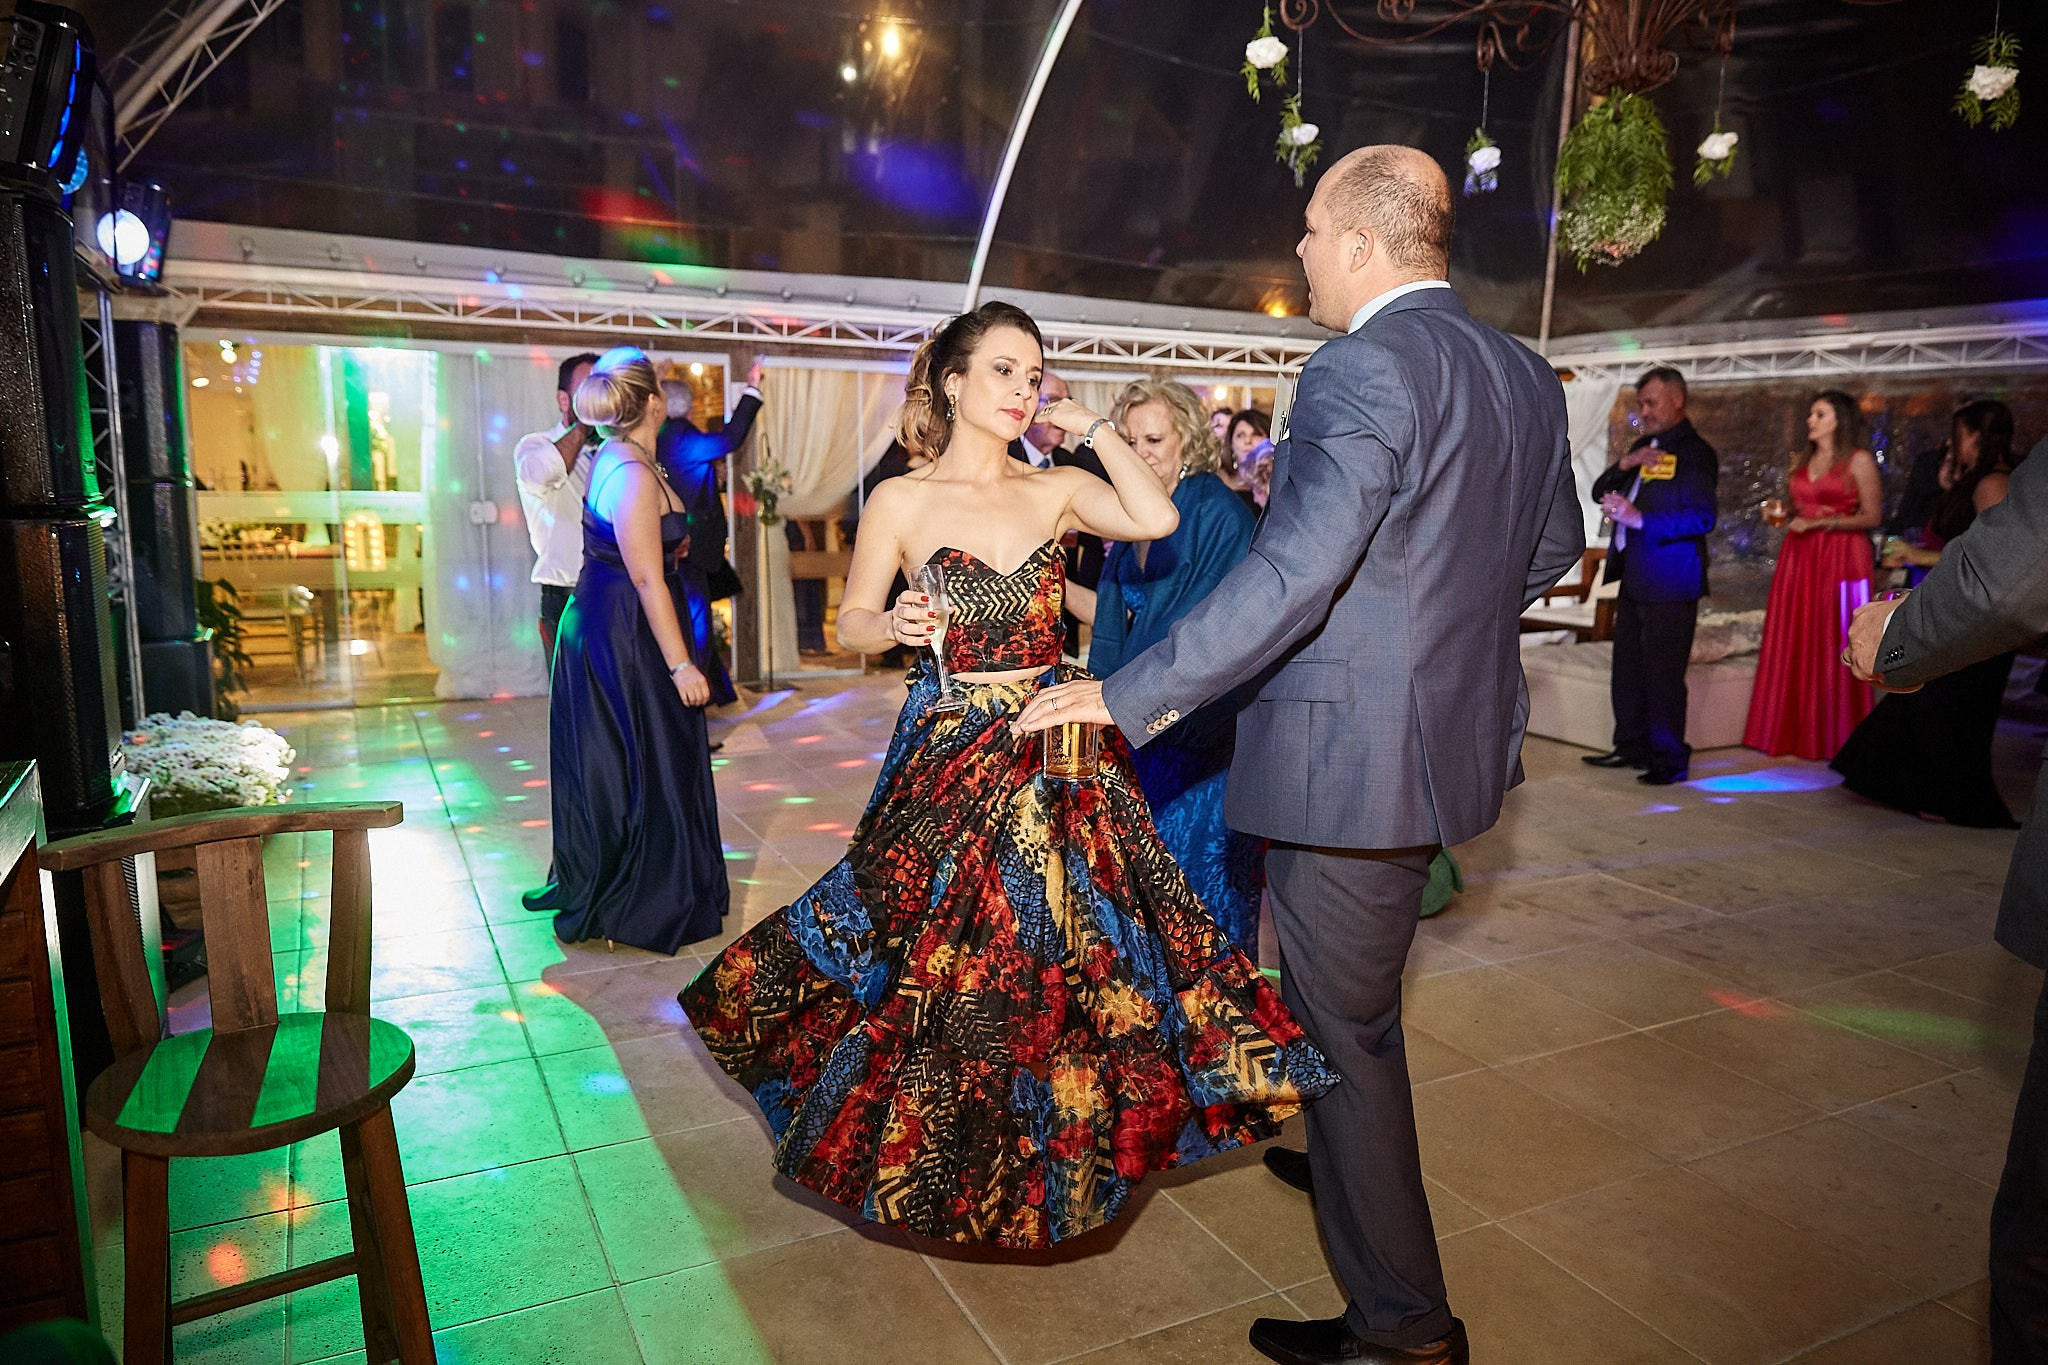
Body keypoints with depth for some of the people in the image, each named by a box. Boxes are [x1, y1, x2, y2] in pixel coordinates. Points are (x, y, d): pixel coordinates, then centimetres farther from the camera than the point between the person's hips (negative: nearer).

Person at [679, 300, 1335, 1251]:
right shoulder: (902, 500, -3)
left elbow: (1157, 519, -13)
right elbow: (850, 625, 0)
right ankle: (936, 1155, 32)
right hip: (949, 753, -2)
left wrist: (1090, 427, -7)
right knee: (937, 956, 6)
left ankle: (1045, 1144, 32)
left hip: (1053, 754, 3)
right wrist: (895, 625, -21)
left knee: (1056, 945, 7)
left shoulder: (1057, 490, 3)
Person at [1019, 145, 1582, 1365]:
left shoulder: (1364, 369, -20)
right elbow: (1554, 549, 18)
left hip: (1352, 758, -9)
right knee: (1362, 998, 28)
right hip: (1459, 737, 10)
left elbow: (1292, 575, -30)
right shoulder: (1526, 373, 8)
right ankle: (1355, 1163, 52)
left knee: (1344, 1028, 6)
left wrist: (1128, 696, -25)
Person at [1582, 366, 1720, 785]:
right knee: (1627, 670, 15)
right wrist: (1625, 464, -4)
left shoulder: (1695, 451, -9)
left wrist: (1640, 520, -27)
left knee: (1662, 674, -3)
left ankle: (1669, 760, 7)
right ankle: (1632, 747, 26)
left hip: (1669, 582, -9)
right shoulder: (1644, 446, 16)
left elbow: (1702, 516, -19)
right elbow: (1599, 492, 14)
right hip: (1634, 578, 9)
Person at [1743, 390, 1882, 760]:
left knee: (1832, 646, -5)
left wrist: (1823, 522, -15)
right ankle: (1794, 732, 8)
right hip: (1798, 558, 5)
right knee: (1794, 644, 2)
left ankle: (1834, 736, 3)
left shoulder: (1859, 461, -1)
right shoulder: (1801, 461, 16)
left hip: (1840, 559, -5)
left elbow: (1872, 517, -6)